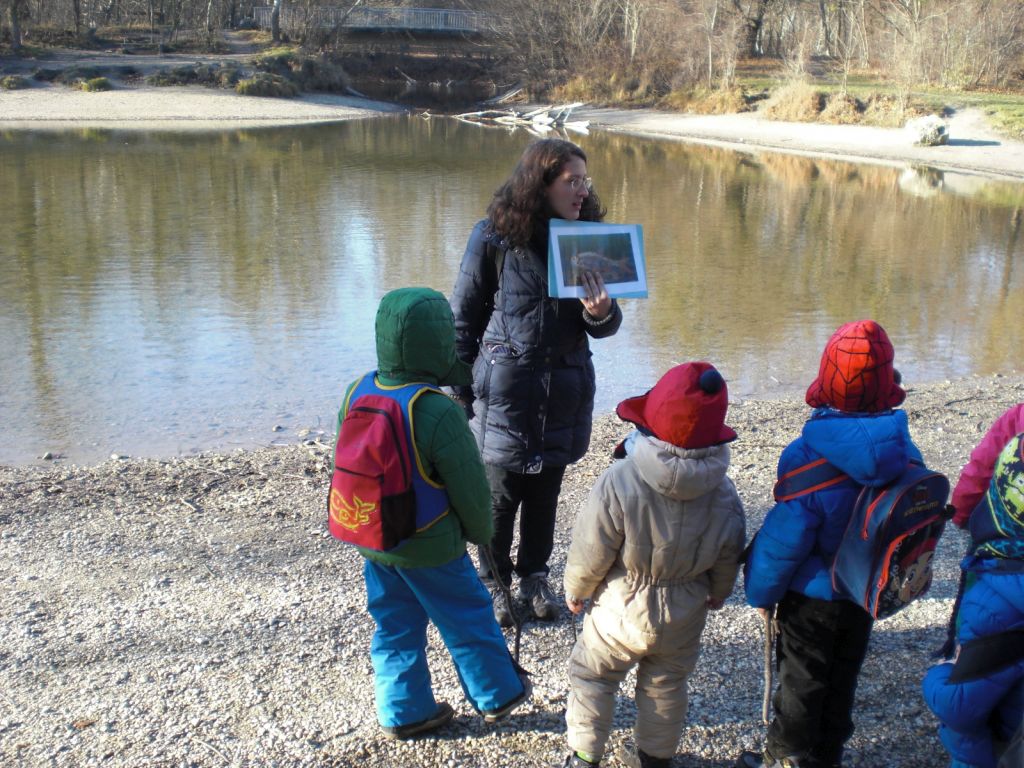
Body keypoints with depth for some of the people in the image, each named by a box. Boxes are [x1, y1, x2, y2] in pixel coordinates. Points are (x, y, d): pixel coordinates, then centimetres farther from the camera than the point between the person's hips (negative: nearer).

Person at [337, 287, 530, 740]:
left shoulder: (356, 394, -7)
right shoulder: (439, 412, -28)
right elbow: (469, 487, -18)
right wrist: (481, 530, 2)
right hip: (430, 549, -6)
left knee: (394, 627, 20)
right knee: (469, 620, 15)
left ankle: (403, 711, 33)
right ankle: (498, 695, 34)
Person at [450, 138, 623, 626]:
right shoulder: (494, 237, -11)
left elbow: (605, 326, 5)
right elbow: (463, 317, -4)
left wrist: (601, 313, -19)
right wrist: (461, 391, -5)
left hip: (564, 390, 4)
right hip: (505, 390, -3)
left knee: (545, 495, 16)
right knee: (500, 496, 8)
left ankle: (534, 575, 37)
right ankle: (494, 581, 30)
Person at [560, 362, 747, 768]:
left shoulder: (617, 482, -30)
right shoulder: (723, 494, -17)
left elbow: (590, 552, -20)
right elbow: (727, 559, -1)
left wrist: (575, 590, 0)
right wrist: (716, 594, 20)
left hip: (620, 613, -3)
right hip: (684, 618, 3)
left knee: (591, 676, 20)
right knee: (667, 686, 24)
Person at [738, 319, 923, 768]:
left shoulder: (808, 458, -32)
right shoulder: (904, 453, -15)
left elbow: (785, 538, -25)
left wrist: (761, 592, -10)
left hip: (813, 596, -5)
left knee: (801, 681, 16)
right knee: (843, 679, 24)